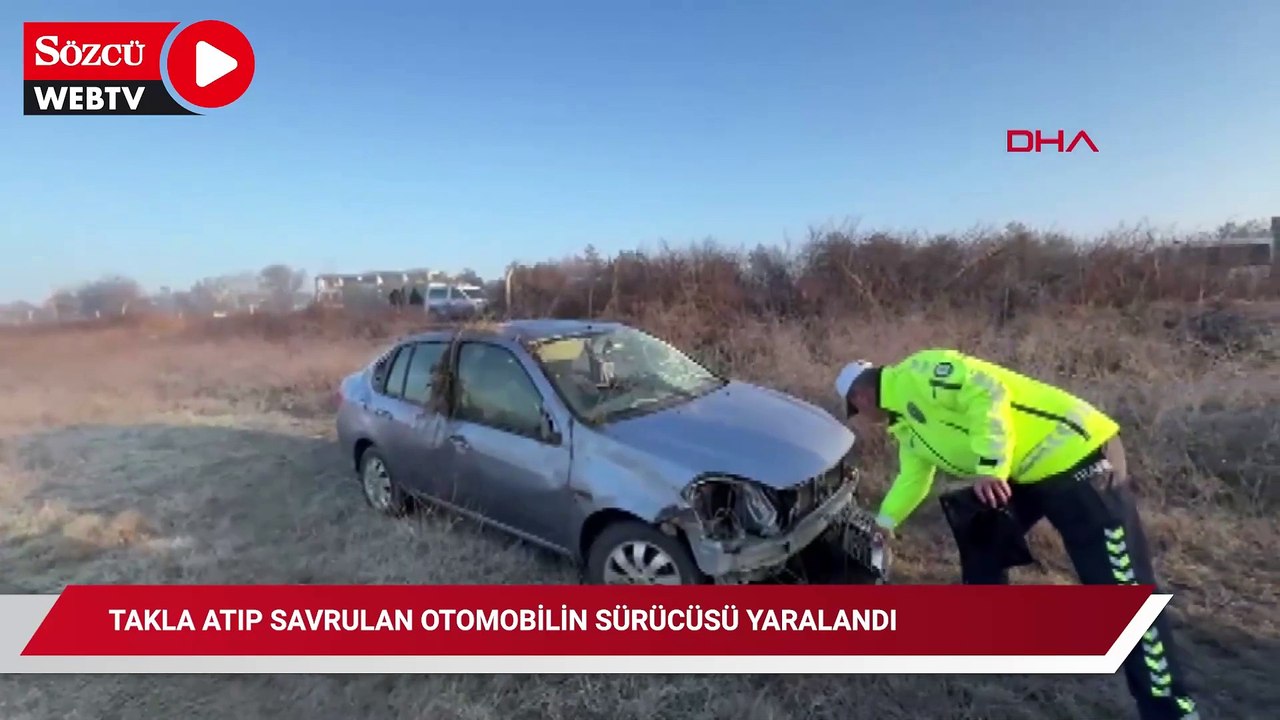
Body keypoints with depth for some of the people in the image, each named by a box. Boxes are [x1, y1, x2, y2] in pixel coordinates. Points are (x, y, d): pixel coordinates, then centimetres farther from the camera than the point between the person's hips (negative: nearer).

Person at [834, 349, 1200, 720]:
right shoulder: (905, 424, 16)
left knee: (1122, 588, -8)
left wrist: (990, 467, -28)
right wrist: (884, 522, 35)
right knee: (980, 541, 18)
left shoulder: (917, 374, -15)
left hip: (1076, 453, -10)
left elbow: (987, 392, -25)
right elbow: (912, 477, 27)